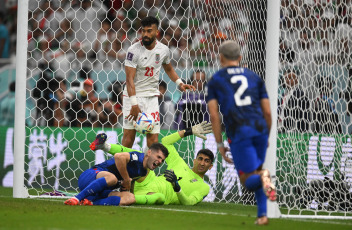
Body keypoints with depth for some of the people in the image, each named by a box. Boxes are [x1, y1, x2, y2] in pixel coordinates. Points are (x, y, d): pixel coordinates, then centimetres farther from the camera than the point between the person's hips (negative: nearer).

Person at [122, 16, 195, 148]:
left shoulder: (163, 50, 3)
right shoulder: (134, 50, -11)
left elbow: (169, 69, 24)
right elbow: (129, 79, -14)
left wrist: (179, 83, 7)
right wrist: (134, 104, -21)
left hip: (151, 97, 3)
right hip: (133, 96, -3)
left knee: (153, 137, -5)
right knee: (129, 134, -7)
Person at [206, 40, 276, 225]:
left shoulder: (215, 80, 11)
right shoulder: (254, 77, 18)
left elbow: (214, 115, 2)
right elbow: (267, 112, 13)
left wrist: (220, 144, 6)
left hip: (239, 134, -3)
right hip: (260, 129, 3)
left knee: (248, 180, 2)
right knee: (256, 171, 22)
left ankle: (262, 177, -33)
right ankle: (262, 214, 8)